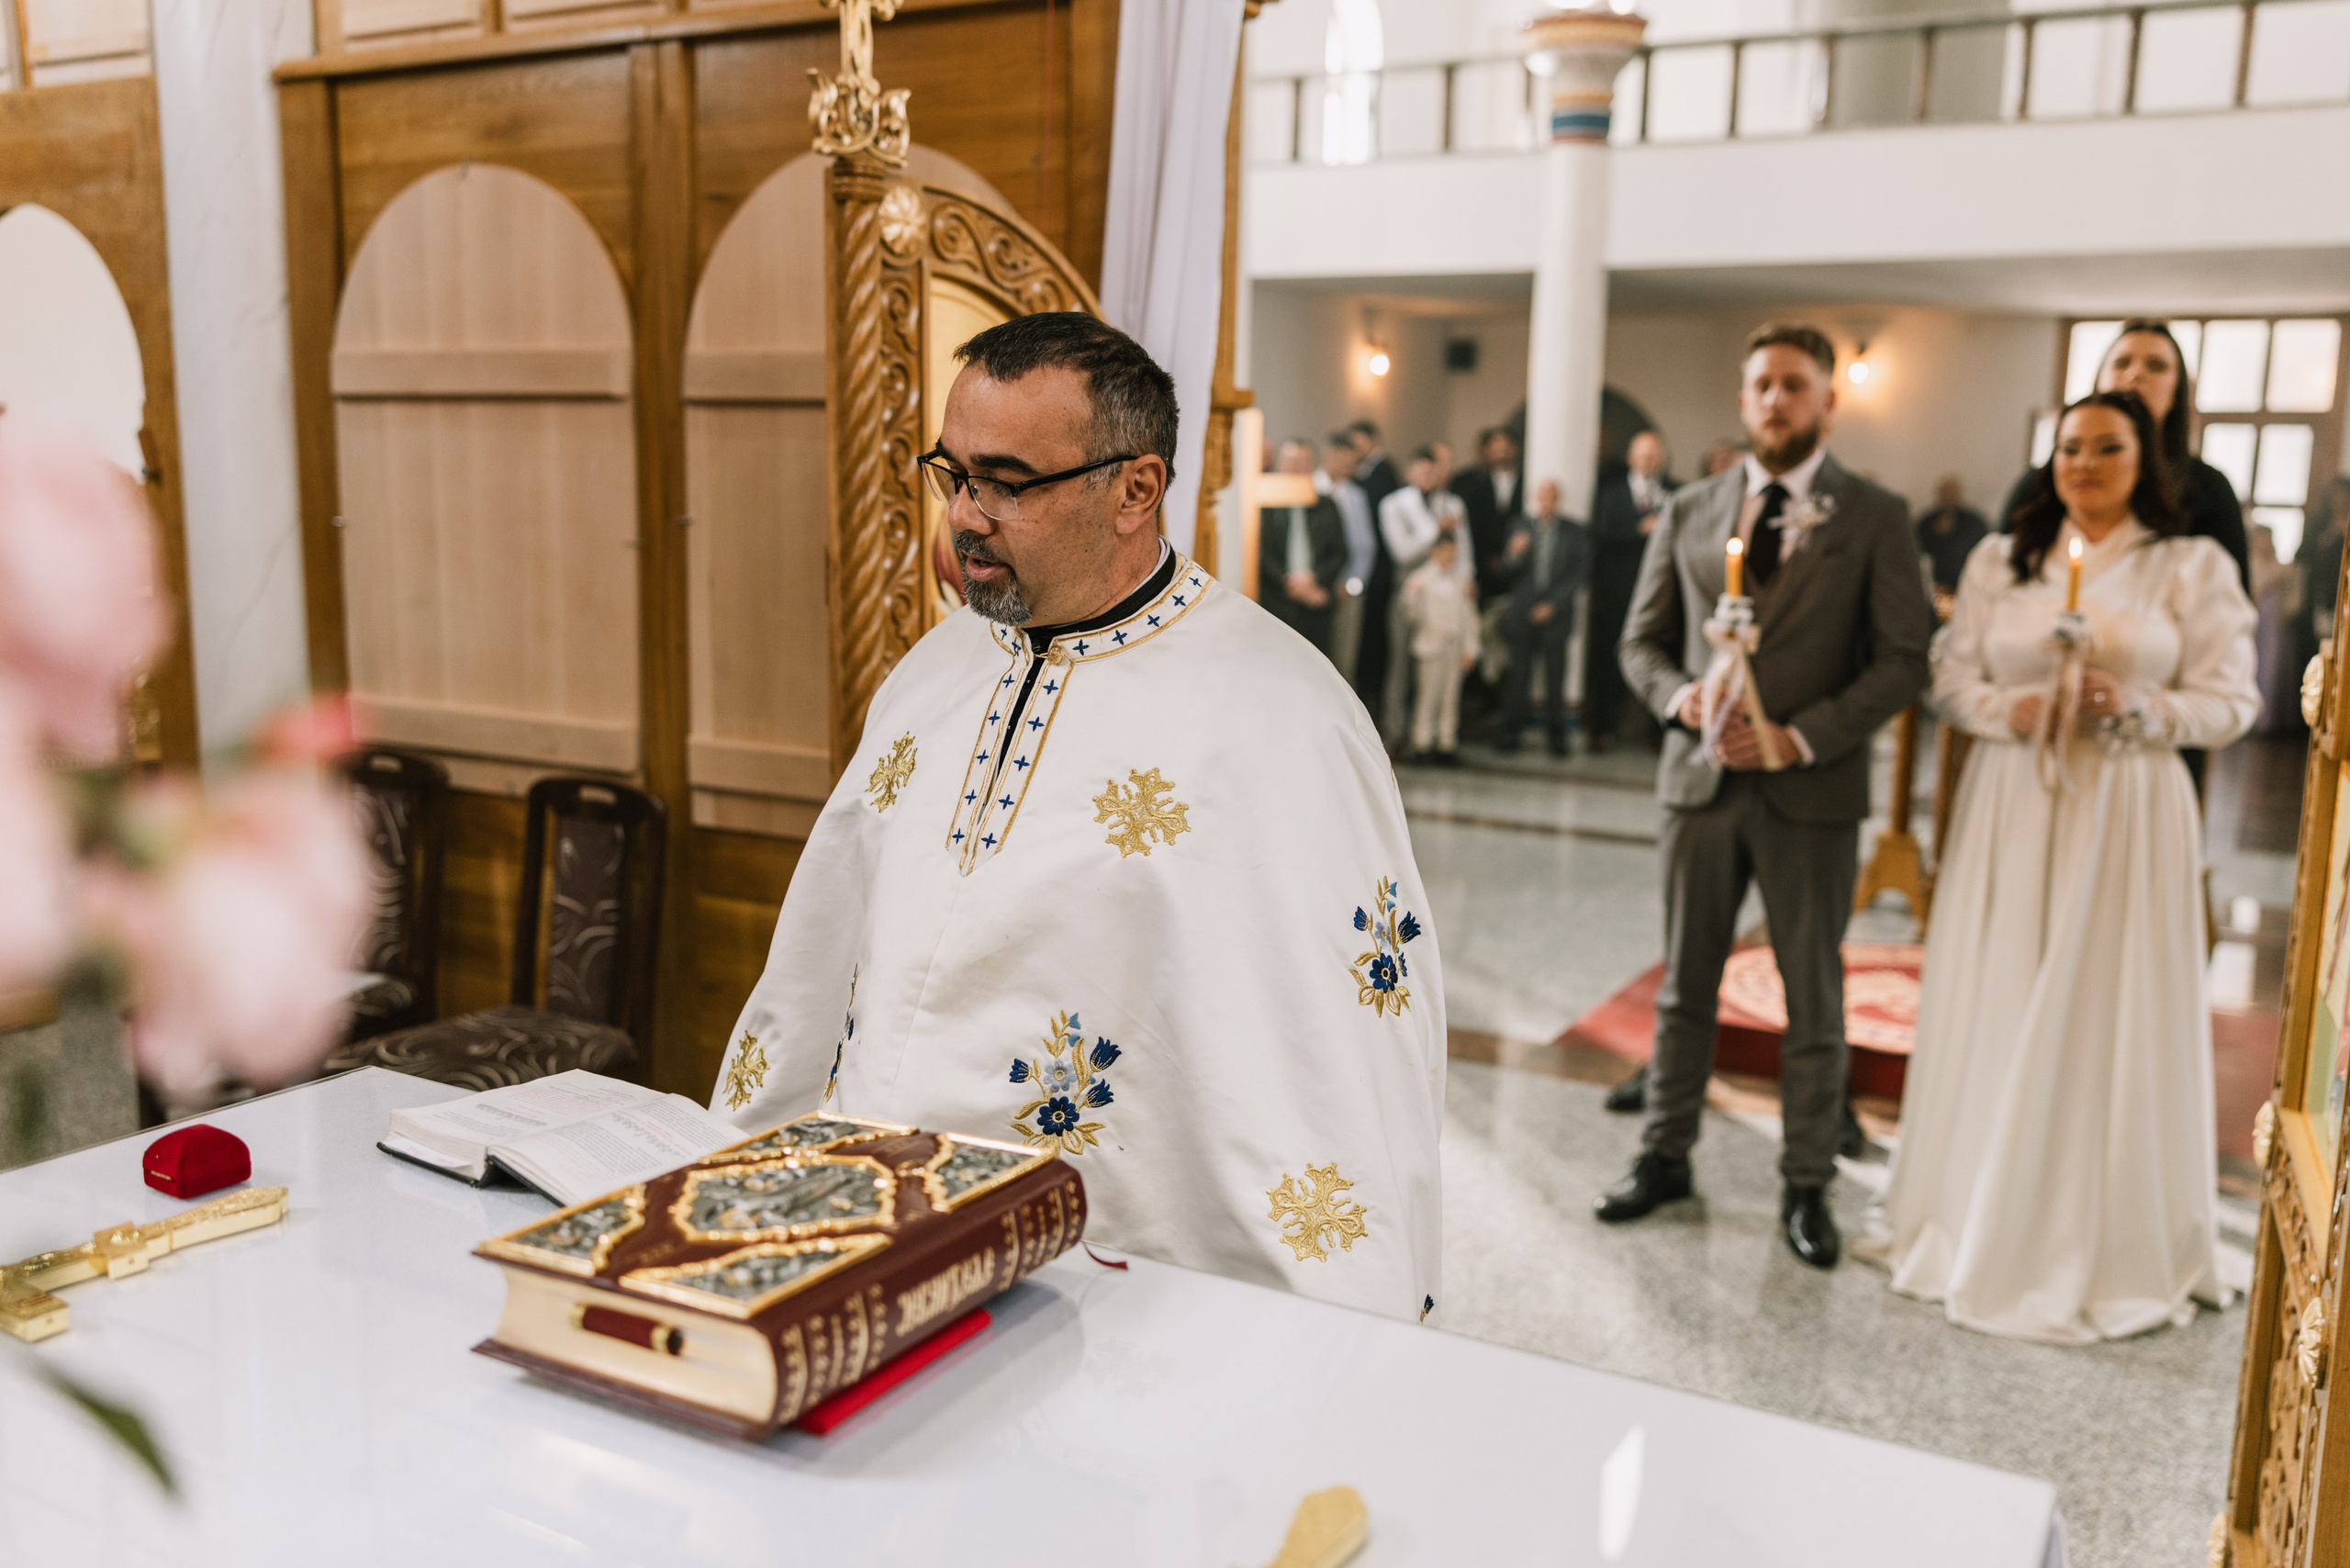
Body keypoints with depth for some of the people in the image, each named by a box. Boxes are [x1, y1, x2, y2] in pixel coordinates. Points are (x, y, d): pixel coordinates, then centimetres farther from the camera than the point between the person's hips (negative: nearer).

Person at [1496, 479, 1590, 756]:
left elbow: (1580, 574, 1)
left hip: (1555, 616, -1)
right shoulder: (1521, 528, 8)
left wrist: (1553, 604, -8)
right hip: (1522, 616, 1)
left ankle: (1556, 736, 10)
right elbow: (1506, 570, 5)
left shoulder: (1575, 533, 3)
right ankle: (1512, 732, 9)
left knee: (1555, 679, 0)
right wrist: (1514, 554, -17)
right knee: (1517, 676, -1)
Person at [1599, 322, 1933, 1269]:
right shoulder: (1688, 513, 8)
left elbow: (1903, 659, -6)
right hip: (1699, 777, 3)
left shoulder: (1875, 520, -1)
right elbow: (1643, 639, 10)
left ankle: (1807, 1187, 21)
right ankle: (1665, 1156, 27)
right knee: (1684, 985, 12)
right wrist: (1681, 696, -11)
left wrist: (1800, 736, -17)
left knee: (1814, 1000, 8)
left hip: (1812, 791, -2)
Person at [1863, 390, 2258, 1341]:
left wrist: (2135, 707, -18)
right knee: (1993, 1017, 5)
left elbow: (2230, 701, -1)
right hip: (2010, 810, 2)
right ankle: (1976, 1222, 20)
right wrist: (2011, 710, -13)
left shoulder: (2196, 567, 2)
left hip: (2127, 816, -2)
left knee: (2108, 1022, 1)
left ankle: (2108, 1249, 16)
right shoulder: (1999, 560, 9)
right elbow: (1951, 677, 7)